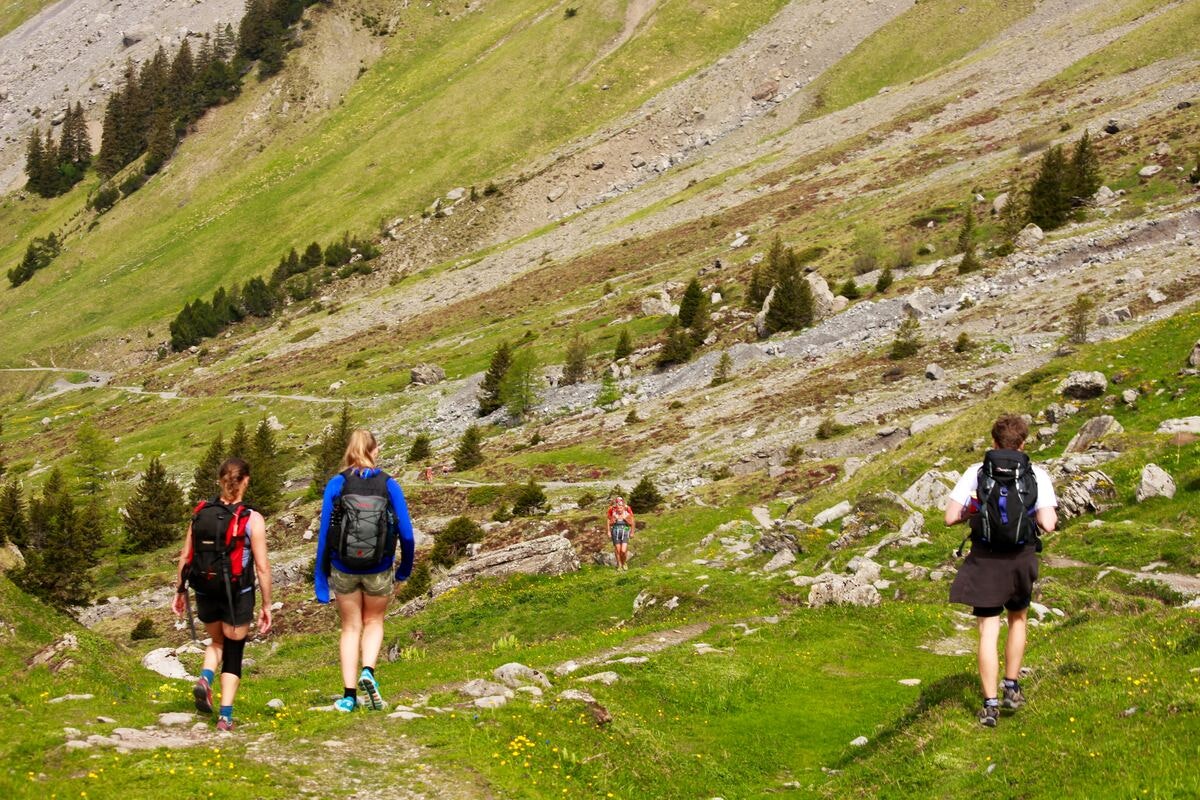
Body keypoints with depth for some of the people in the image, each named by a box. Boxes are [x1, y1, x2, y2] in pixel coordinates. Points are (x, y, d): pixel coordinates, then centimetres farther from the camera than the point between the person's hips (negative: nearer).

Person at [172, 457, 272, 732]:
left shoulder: (201, 512, -2)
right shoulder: (252, 520, -12)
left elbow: (185, 556, 2)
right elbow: (262, 567, -12)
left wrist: (180, 590, 14)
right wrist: (267, 606, -3)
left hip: (206, 593, 3)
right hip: (237, 596, -3)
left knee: (217, 641, 27)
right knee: (233, 652, 12)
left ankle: (205, 678, -1)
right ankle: (225, 715, 8)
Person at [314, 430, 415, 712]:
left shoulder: (337, 484, -6)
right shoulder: (388, 484, -6)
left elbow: (324, 532, -6)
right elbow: (406, 533, -4)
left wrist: (321, 576, 3)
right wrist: (405, 569, 11)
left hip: (344, 569, 0)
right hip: (379, 571, 0)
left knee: (351, 627, 15)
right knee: (374, 621, 22)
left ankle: (349, 695, 11)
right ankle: (368, 672, -3)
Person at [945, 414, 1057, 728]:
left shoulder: (976, 473, -5)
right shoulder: (1037, 475, -4)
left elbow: (950, 517, -9)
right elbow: (1048, 523, -14)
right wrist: (1051, 517, 10)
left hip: (985, 560, -1)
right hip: (1021, 559, 1)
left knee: (988, 631, 4)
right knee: (1018, 620, 26)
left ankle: (990, 705, 1)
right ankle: (1012, 688, 28)